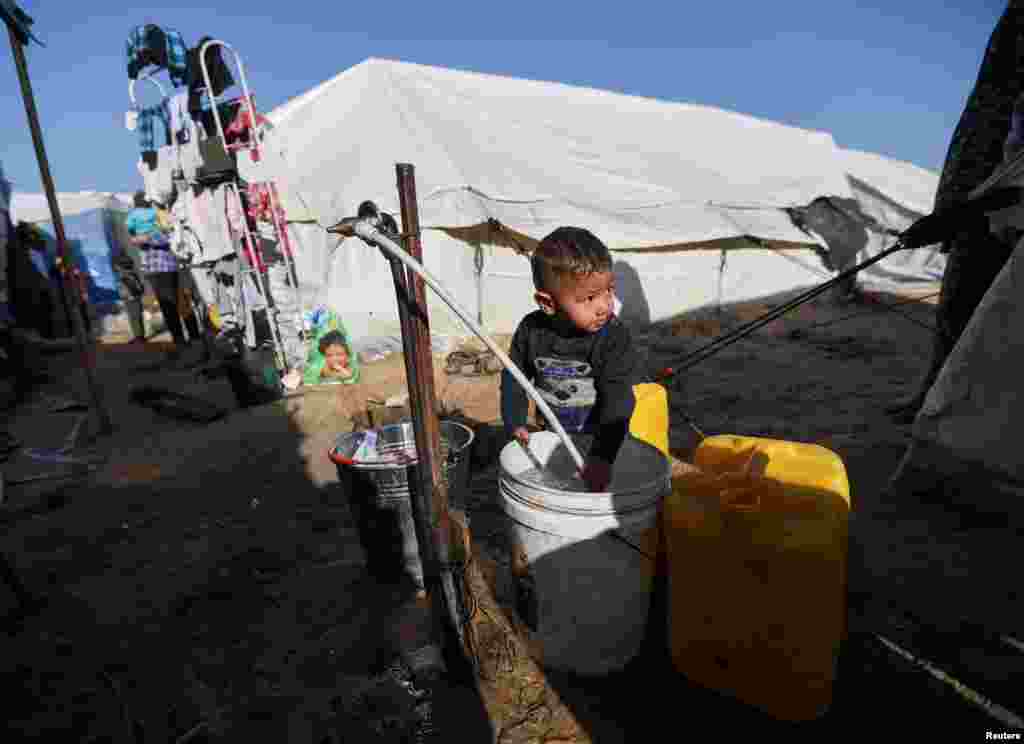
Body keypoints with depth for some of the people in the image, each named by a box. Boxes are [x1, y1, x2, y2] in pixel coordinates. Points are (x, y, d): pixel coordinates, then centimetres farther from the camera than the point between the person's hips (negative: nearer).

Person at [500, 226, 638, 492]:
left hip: (605, 438, -2)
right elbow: (514, 376, -1)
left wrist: (602, 455, -34)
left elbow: (616, 400, -28)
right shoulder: (531, 330, -15)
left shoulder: (614, 336, -24)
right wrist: (514, 422, -8)